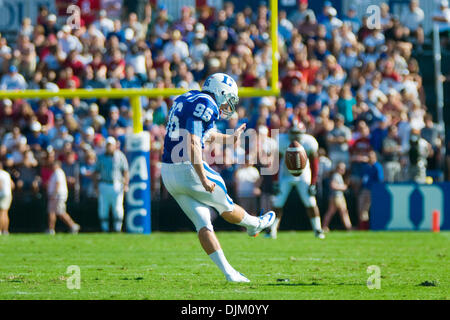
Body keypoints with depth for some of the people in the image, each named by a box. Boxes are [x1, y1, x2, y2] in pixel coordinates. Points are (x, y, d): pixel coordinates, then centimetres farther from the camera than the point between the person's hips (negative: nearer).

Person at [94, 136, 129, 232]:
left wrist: (126, 185, -10)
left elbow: (125, 172, -1)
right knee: (103, 208, 0)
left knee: (117, 208, -6)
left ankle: (118, 228, 0)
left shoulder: (120, 156, 1)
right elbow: (97, 172, 13)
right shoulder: (101, 157, 10)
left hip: (116, 185, -3)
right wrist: (96, 185, 4)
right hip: (103, 185, 3)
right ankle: (104, 229, 7)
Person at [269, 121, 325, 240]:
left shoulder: (309, 143, -18)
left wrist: (312, 184, -11)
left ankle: (318, 230, 1)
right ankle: (272, 230, 4)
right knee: (278, 203, -6)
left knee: (311, 203, -8)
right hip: (285, 176, 0)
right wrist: (275, 182, -10)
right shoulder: (282, 142, -19)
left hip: (302, 177, 0)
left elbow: (314, 164, -9)